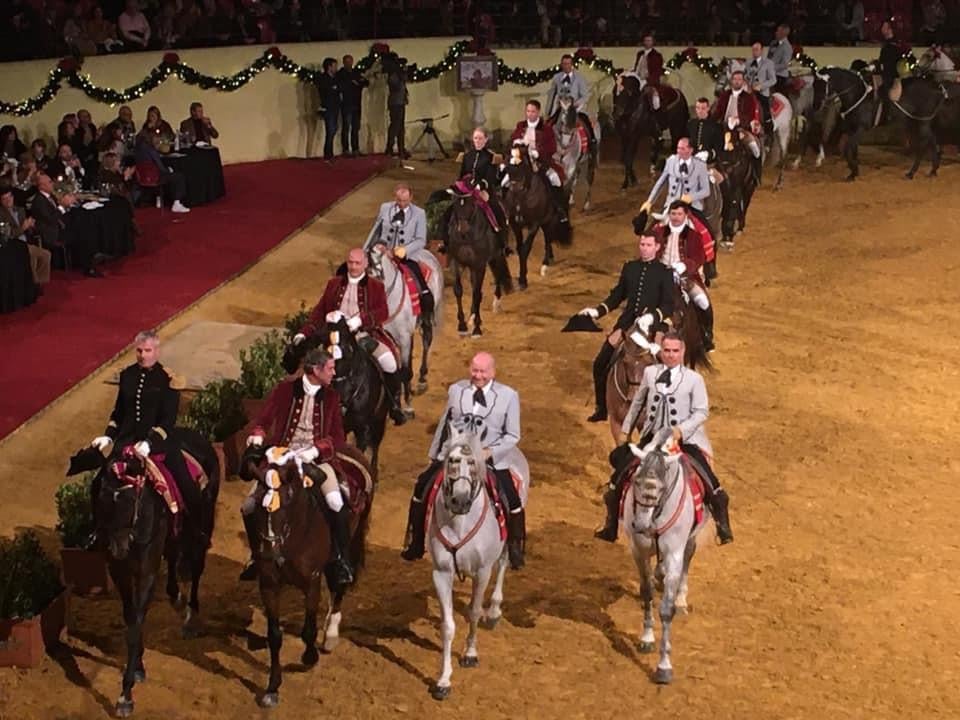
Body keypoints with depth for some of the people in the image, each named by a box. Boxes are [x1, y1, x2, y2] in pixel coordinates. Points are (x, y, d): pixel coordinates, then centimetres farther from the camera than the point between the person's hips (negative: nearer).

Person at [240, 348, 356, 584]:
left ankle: (343, 561, -5)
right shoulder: (284, 390, 3)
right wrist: (257, 435, -20)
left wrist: (315, 450, -15)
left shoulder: (331, 396, 6)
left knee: (337, 505, -26)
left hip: (316, 458, 0)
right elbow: (263, 421, 4)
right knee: (248, 507, -13)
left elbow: (338, 438, 3)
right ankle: (257, 555, 14)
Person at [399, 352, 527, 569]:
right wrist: (434, 454, 19)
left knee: (511, 497, -16)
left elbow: (512, 435, -2)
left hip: (492, 457, -2)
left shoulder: (509, 396, -4)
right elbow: (444, 425, 16)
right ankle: (415, 544, 11)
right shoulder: (456, 390, 4)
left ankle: (515, 548, 9)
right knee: (422, 485, -5)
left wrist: (490, 451, -16)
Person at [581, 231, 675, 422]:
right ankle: (602, 408, 17)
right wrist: (598, 311, 2)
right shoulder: (629, 268, 11)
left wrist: (652, 316, -27)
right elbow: (617, 296, 16)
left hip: (651, 326, -4)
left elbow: (668, 305, -8)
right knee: (600, 364, 3)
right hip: (626, 323, 4)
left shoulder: (664, 273, -2)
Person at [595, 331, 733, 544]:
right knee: (620, 473, -1)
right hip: (652, 437, 3)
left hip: (685, 439, -3)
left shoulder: (694, 379, -5)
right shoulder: (650, 373, 4)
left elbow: (702, 412, -6)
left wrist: (682, 429, -20)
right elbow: (637, 403, 17)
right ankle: (611, 524, 17)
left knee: (708, 478, -16)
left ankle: (723, 525, 5)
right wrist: (626, 430, 22)